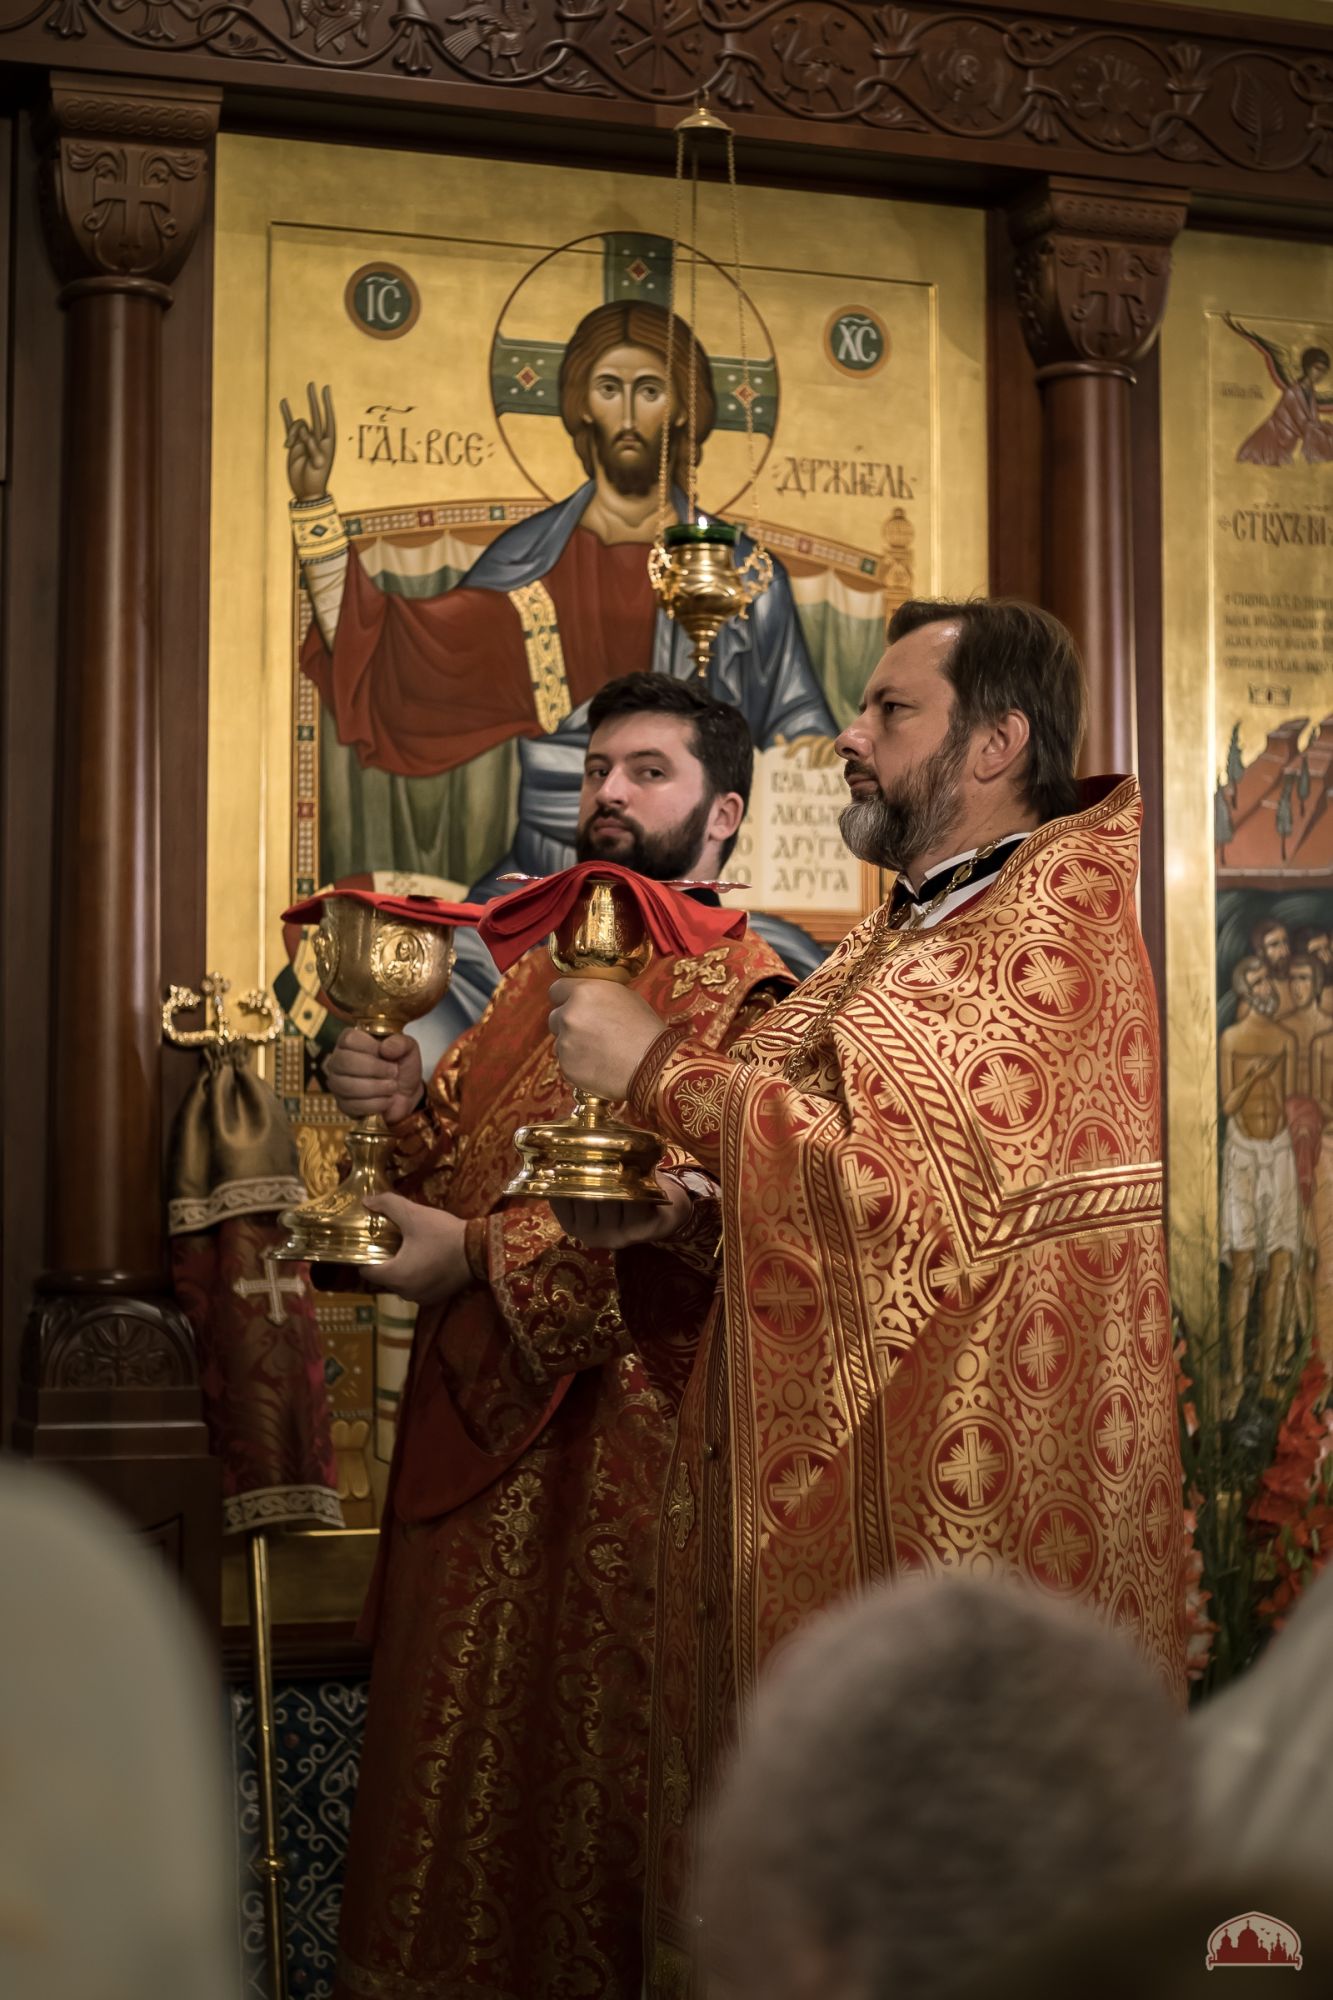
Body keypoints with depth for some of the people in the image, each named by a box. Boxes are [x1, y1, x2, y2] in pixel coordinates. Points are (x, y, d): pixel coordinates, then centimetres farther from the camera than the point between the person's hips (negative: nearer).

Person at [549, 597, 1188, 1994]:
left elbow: (928, 1181, -24)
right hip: (833, 1481, 9)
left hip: (964, 1512, -9)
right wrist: (669, 1217, 1)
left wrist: (659, 1072, -18)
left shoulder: (1051, 927, -12)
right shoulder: (904, 935, 17)